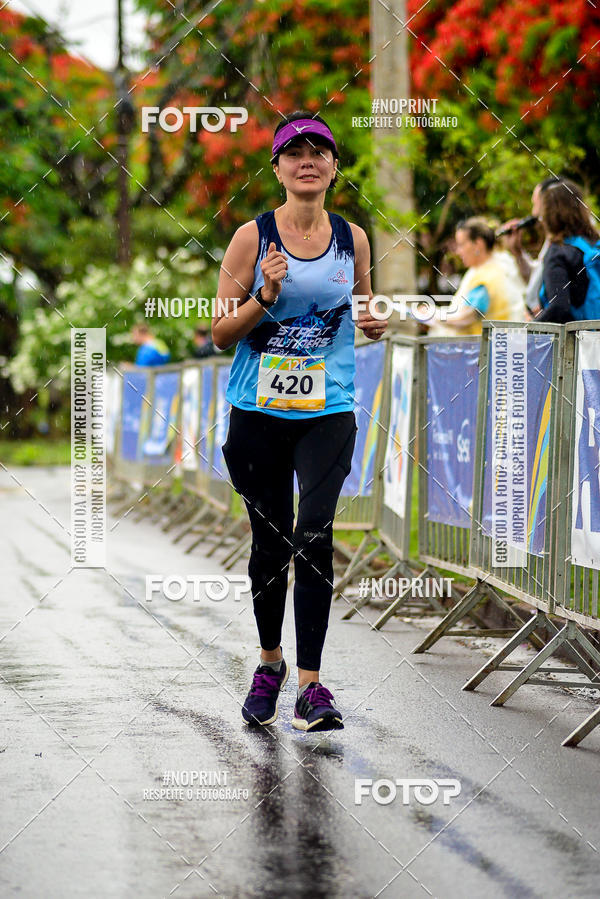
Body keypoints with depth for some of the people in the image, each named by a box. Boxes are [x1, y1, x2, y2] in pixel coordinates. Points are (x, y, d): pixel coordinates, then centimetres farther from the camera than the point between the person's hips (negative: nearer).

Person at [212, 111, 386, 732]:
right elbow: (221, 334, -2)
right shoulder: (253, 237, -3)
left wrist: (375, 324, -2)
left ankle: (310, 685, -15)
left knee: (313, 535, -16)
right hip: (259, 412, 0)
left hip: (328, 412, 0)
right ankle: (270, 663, 31)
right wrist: (266, 297, -19)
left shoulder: (352, 239, 4)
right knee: (269, 542, 9)